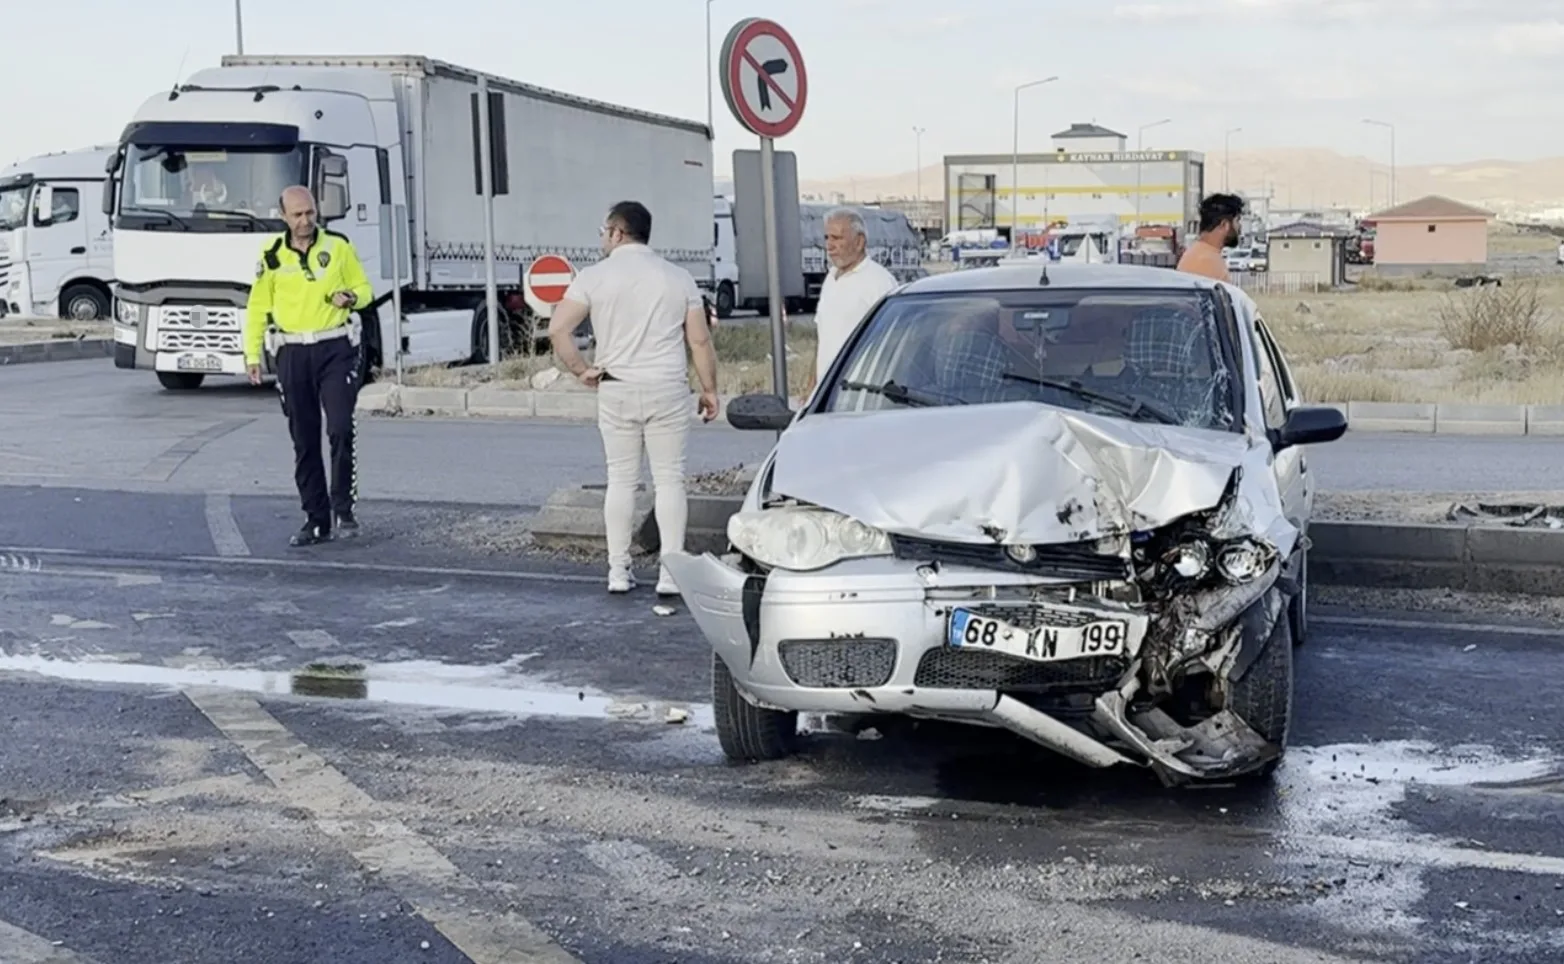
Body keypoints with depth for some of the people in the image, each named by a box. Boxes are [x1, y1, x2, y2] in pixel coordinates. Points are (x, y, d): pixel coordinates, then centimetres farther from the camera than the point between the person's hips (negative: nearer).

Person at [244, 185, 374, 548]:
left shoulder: (338, 246, 3)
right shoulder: (271, 255, 4)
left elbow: (363, 288, 11)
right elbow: (257, 308, 9)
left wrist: (351, 297, -12)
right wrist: (252, 355, 3)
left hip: (335, 349, -1)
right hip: (292, 354, 2)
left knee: (341, 429, -14)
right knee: (304, 441, 5)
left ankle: (343, 508, 0)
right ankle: (317, 520, 13)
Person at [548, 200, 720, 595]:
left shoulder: (595, 276, -1)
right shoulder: (678, 278, 4)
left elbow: (558, 329, -10)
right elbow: (700, 341, 1)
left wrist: (581, 370, 1)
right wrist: (709, 389, 9)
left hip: (616, 391, 0)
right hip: (667, 390, 0)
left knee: (621, 480, 9)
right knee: (669, 480, 3)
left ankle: (618, 571, 11)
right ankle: (670, 573, 0)